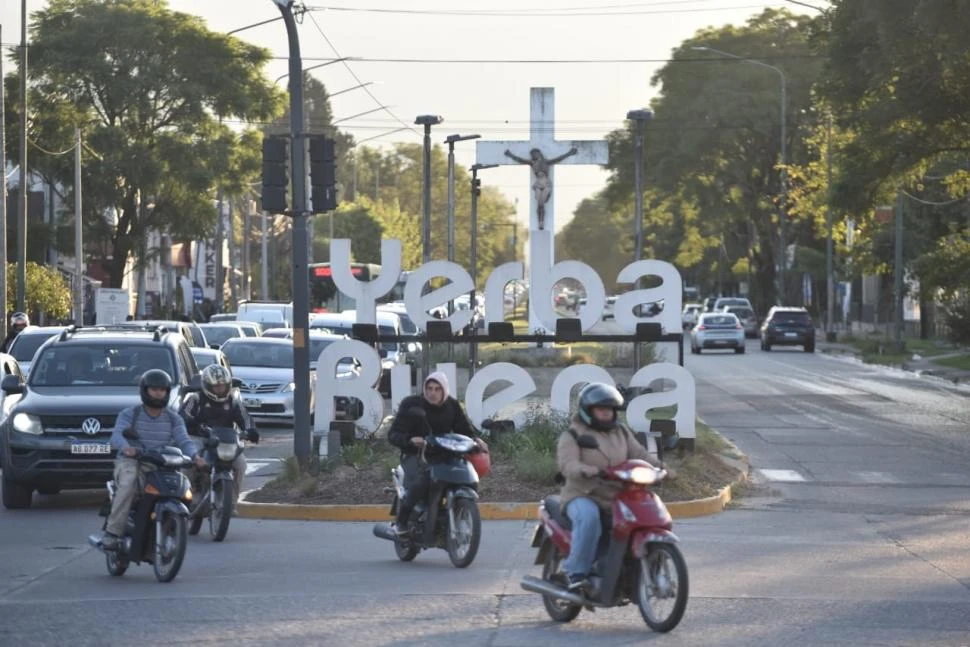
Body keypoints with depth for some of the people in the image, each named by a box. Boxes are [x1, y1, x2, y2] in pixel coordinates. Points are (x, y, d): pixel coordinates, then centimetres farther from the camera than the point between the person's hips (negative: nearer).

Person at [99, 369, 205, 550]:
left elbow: (183, 440, -3)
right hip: (130, 462, -3)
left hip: (159, 467, 3)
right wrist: (126, 447, -38)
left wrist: (195, 455, -27)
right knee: (128, 487, -34)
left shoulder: (173, 419, 13)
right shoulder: (129, 414, 4)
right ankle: (112, 532, -31)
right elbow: (116, 436, -13)